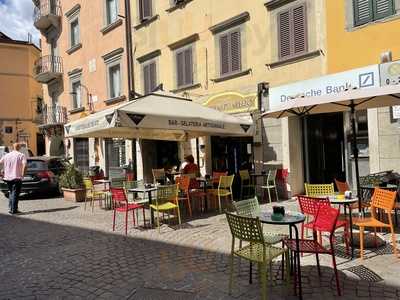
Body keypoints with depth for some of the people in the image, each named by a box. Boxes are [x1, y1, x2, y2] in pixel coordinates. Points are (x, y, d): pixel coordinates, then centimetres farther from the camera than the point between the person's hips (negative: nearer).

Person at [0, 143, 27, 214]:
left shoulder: (6, 155, 9)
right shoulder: (21, 155, -7)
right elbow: (24, 165, -22)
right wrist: (22, 174, -13)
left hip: (8, 177, 5)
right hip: (17, 177, -5)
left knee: (11, 192, 19)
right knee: (15, 193, 0)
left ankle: (11, 208, 17)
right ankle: (14, 210, -1)